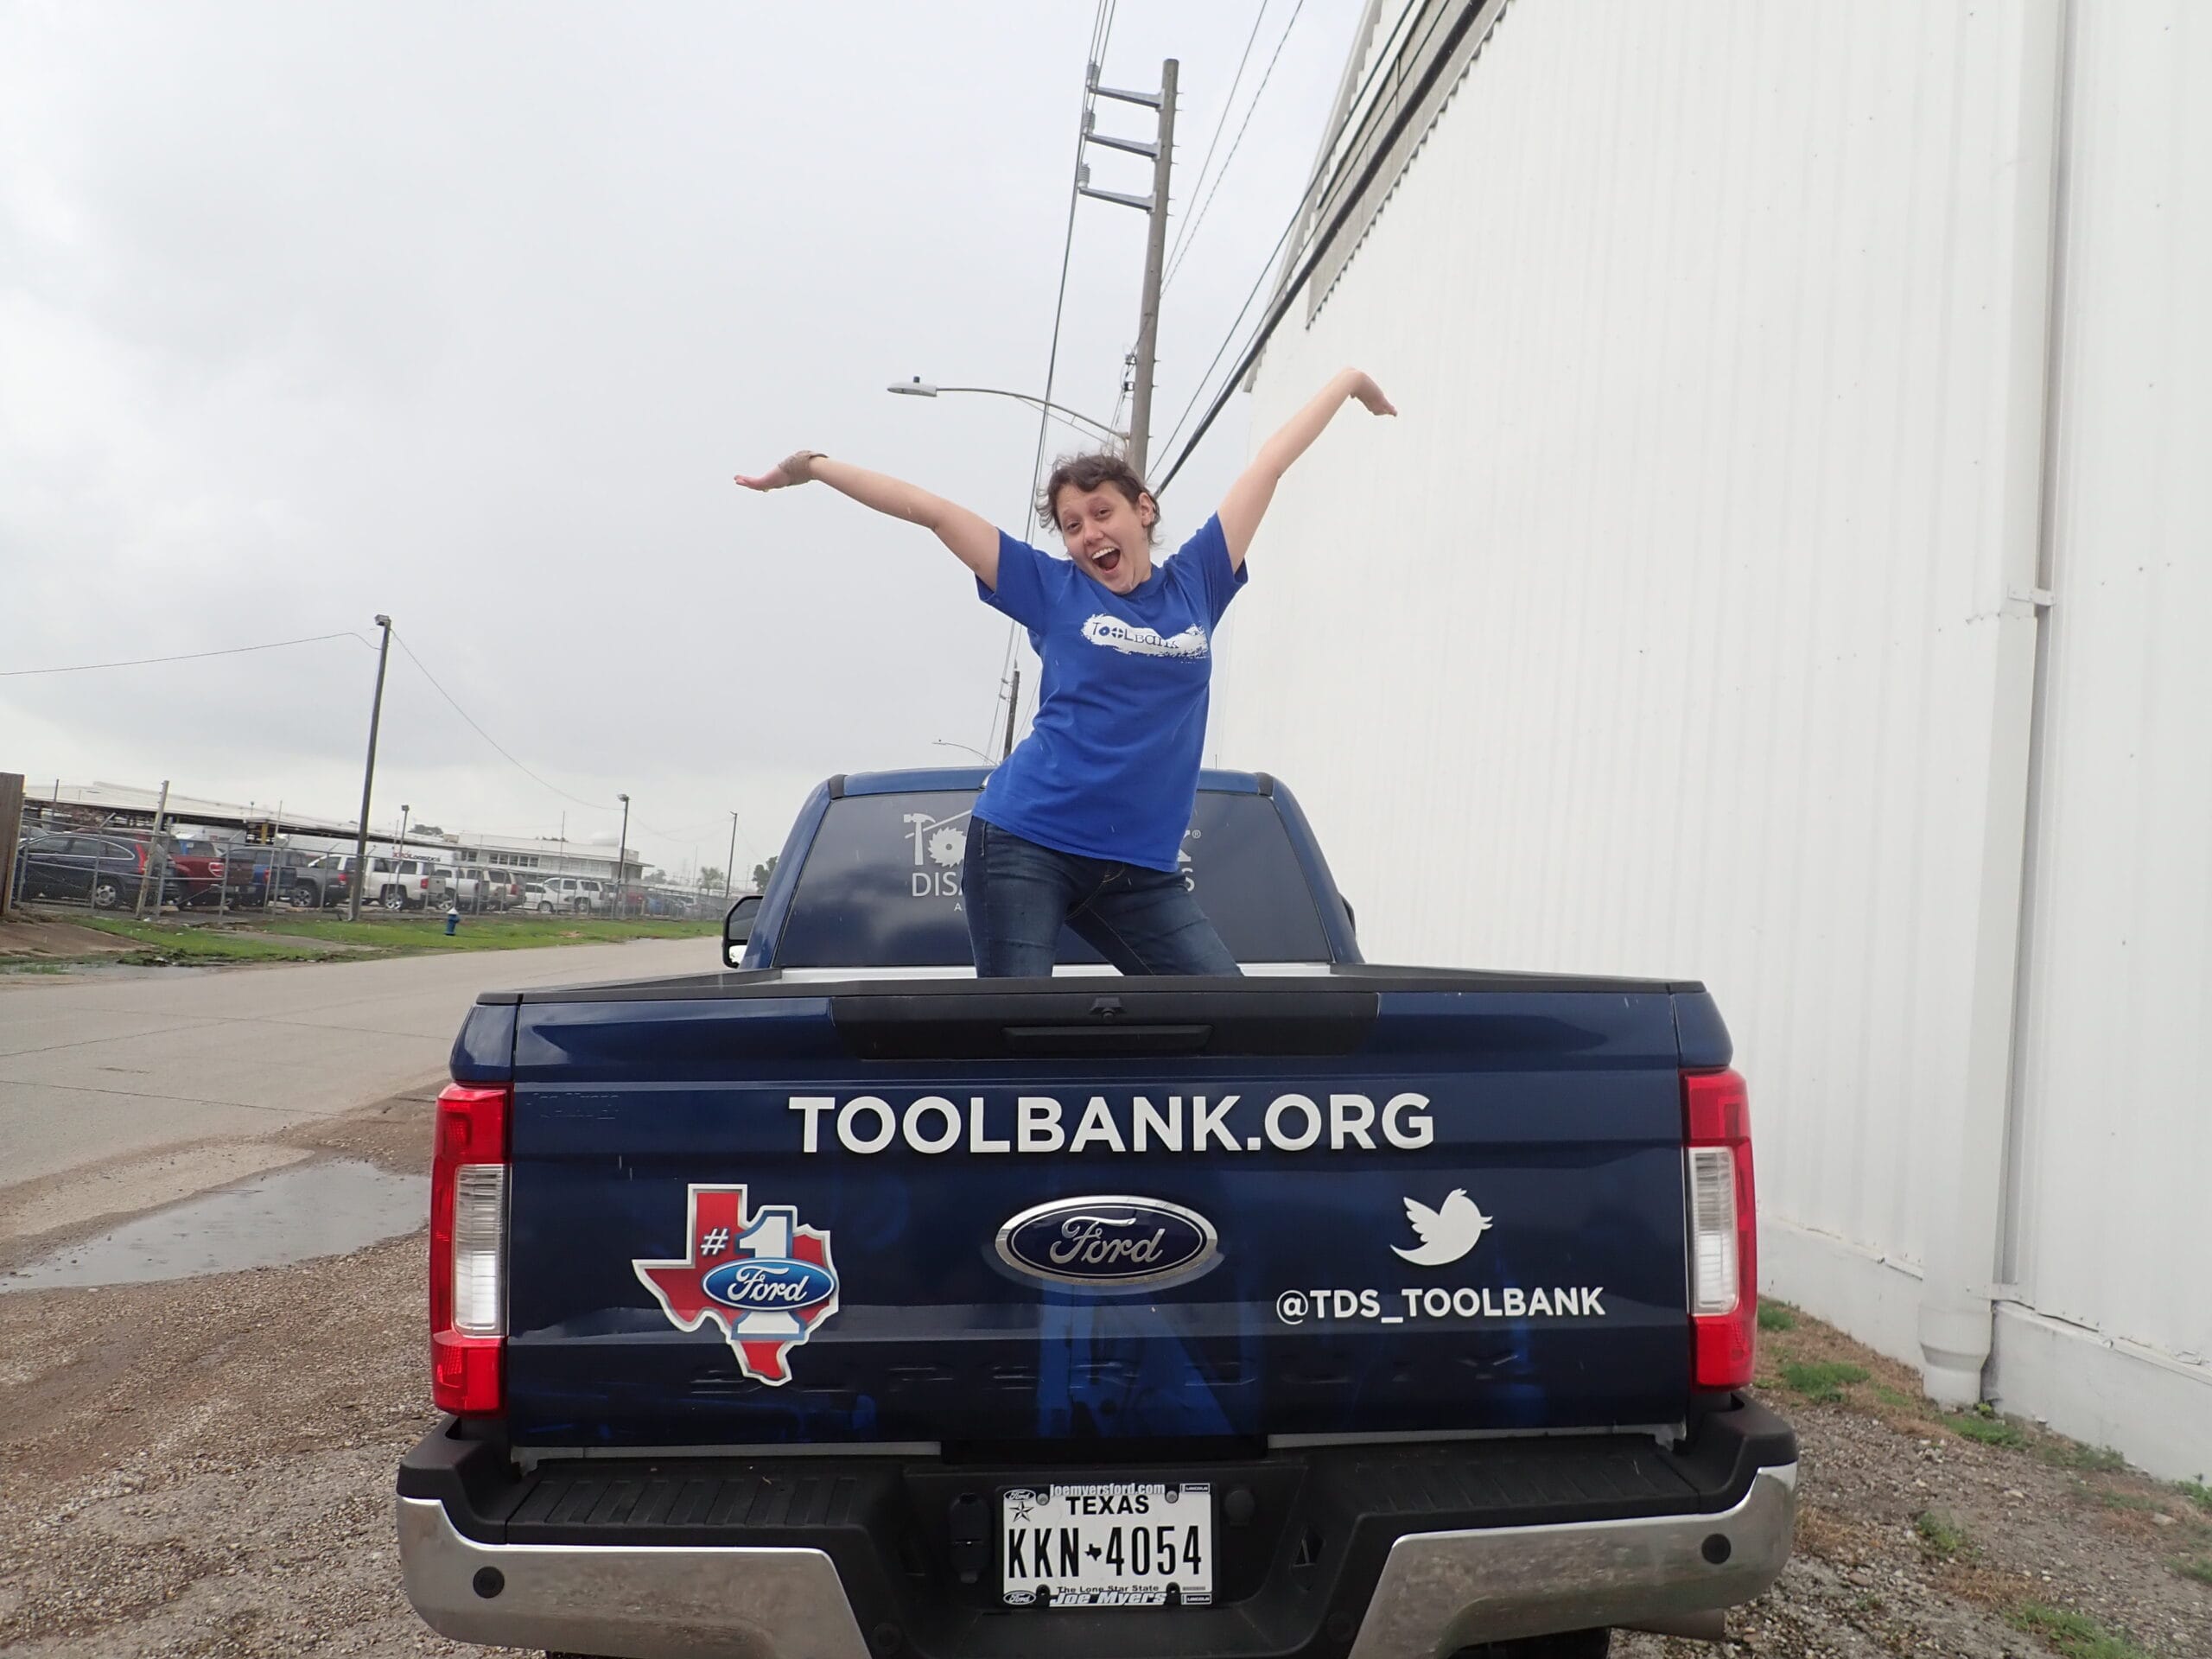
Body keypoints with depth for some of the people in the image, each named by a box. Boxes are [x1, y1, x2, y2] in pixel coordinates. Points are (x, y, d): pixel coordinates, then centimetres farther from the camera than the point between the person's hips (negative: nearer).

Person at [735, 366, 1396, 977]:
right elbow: (932, 510, 5)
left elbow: (1270, 463, 18)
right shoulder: (1053, 589, 6)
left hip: (1140, 866, 3)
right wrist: (813, 467, 4)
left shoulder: (1194, 582, 11)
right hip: (1026, 843, -2)